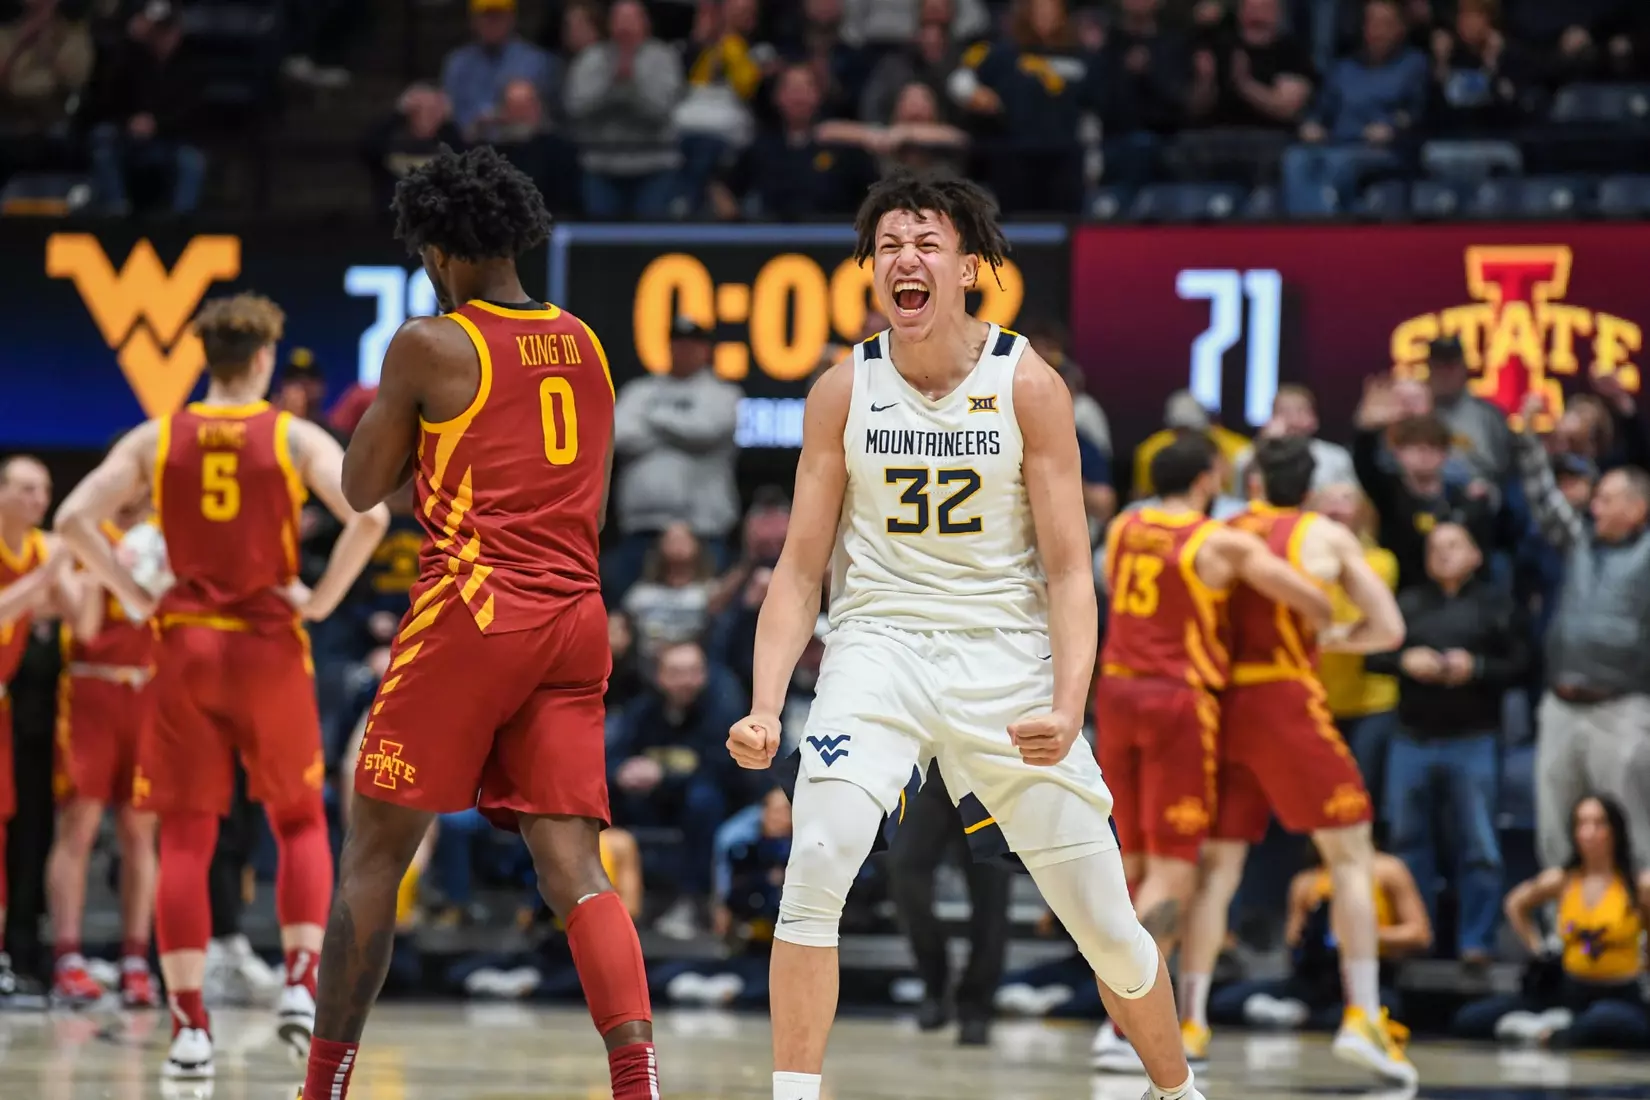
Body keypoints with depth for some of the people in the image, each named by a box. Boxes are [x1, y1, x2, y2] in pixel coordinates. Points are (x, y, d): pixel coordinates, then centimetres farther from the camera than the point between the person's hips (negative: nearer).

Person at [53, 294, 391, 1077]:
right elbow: (369, 517, -16)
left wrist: (134, 596, 1)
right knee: (299, 822, 16)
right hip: (270, 650, -1)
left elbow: (73, 519, -5)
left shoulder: (157, 439, 4)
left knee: (185, 839, 4)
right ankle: (299, 982, -3)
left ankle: (189, 1027, -3)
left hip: (185, 648, 1)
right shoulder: (294, 438, -2)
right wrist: (323, 598, -5)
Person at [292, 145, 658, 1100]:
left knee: (375, 852, 5)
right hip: (575, 620, 5)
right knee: (574, 866, -1)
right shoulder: (585, 347, 15)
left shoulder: (430, 346, -4)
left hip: (472, 612, -5)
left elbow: (363, 488, 5)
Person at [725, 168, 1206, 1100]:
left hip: (1006, 653, 0)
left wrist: (1068, 707, -21)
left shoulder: (1029, 386, -5)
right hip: (880, 641, 0)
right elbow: (801, 570, 3)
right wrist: (765, 706, -11)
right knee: (818, 860, -27)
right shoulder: (843, 392, -1)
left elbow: (1068, 568, -6)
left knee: (1108, 924, 2)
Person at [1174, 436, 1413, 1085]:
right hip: (1286, 703, -4)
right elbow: (1388, 628, 3)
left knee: (1218, 866, 10)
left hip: (1224, 707, 4)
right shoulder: (1327, 537, 5)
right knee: (1351, 856, 3)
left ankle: (1190, 1021, 5)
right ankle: (1363, 1018, -7)